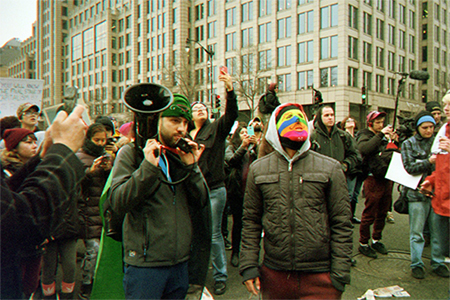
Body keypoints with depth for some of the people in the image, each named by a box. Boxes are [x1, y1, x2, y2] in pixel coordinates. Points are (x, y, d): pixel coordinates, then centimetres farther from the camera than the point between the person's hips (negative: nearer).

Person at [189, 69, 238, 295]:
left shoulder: (216, 128, 0)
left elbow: (231, 114, -17)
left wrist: (230, 89, -30)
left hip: (214, 190, -4)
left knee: (214, 234, 2)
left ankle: (220, 277, 18)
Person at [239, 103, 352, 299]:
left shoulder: (330, 169, 1)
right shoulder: (258, 169, 4)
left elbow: (341, 225, 1)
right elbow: (251, 222, 7)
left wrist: (340, 275, -3)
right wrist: (248, 265, 1)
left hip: (320, 277, -1)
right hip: (274, 275, 1)